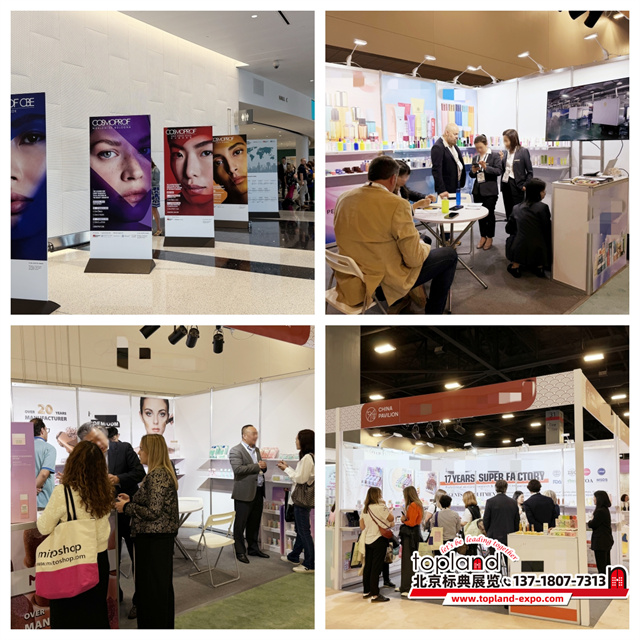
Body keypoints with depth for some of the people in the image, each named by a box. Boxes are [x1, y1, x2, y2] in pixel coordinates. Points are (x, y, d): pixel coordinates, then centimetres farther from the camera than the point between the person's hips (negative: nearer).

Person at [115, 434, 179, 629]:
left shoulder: (157, 475, -19)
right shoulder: (165, 472, 13)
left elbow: (153, 512, -22)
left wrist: (126, 507, -11)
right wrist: (132, 500, 13)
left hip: (153, 540, -10)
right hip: (163, 537, 10)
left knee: (151, 586, -2)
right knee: (163, 584, 17)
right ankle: (165, 626, 27)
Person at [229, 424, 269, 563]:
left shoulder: (256, 450, 15)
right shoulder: (236, 451, -10)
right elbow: (238, 469, -23)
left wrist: (263, 467, 1)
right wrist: (257, 466, -21)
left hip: (258, 492, 8)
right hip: (244, 493, -8)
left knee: (254, 523, 16)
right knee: (240, 524, 1)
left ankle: (253, 548, 28)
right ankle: (240, 552, 8)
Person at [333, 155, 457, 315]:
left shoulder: (343, 198, 0)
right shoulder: (397, 205, -20)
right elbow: (414, 259, -17)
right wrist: (424, 247, 6)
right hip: (384, 285, -7)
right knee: (449, 255, 12)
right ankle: (433, 313, 22)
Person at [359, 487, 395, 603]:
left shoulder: (365, 509, 7)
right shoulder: (380, 507, -15)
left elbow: (362, 526, 10)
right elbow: (391, 518, -10)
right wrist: (385, 506, -1)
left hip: (367, 540, 7)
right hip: (378, 540, -7)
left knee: (368, 566, 14)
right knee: (376, 568, -6)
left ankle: (366, 591, 23)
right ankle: (375, 595, -5)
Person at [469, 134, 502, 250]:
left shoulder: (494, 156, -4)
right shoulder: (475, 157, 12)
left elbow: (498, 171, -13)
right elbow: (471, 175, 16)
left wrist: (486, 167, -25)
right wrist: (473, 171, -7)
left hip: (490, 191, -5)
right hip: (478, 191, 5)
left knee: (490, 214, 1)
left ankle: (489, 238, 12)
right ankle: (483, 237, 20)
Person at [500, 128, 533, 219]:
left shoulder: (523, 151, -6)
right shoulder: (506, 153, 10)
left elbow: (530, 171, -4)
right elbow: (503, 170, 9)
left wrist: (526, 185, -12)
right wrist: (501, 160, -5)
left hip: (516, 185, -6)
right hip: (505, 184, 6)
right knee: (508, 213, 9)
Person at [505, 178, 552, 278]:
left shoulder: (516, 208, 4)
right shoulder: (542, 207, -9)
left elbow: (508, 229, 15)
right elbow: (547, 231, -5)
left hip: (518, 252, 3)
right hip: (537, 252, -3)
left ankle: (515, 265, 20)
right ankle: (539, 266, 16)